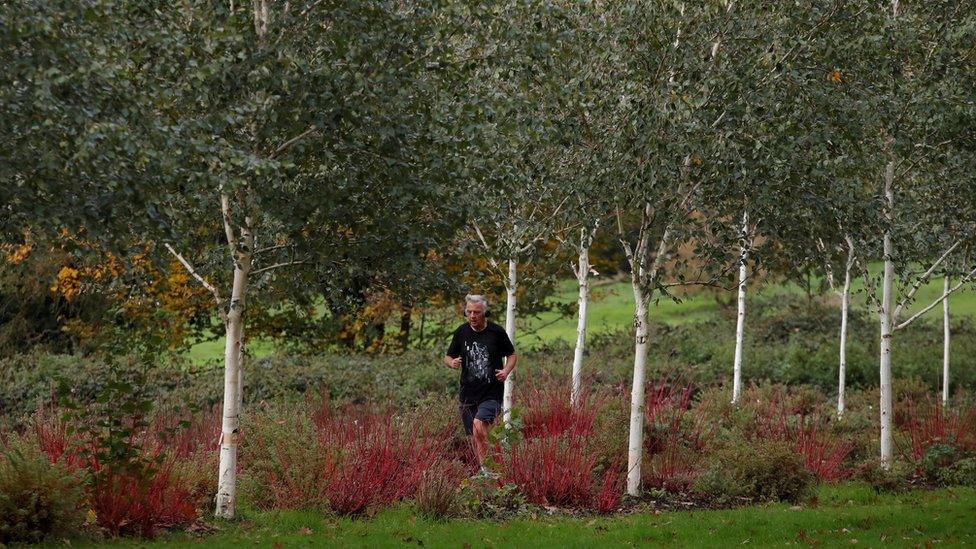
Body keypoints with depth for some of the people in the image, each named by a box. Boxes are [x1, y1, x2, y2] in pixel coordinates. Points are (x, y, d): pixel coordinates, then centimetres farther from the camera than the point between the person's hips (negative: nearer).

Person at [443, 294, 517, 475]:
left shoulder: (496, 332, -3)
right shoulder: (461, 332, 3)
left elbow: (512, 355, 10)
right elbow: (447, 357, 13)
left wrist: (506, 370, -10)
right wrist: (452, 362, -12)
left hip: (492, 393, -4)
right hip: (467, 394, 4)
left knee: (479, 426, -27)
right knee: (474, 438, 8)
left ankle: (485, 468, -21)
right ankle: (482, 473, 23)